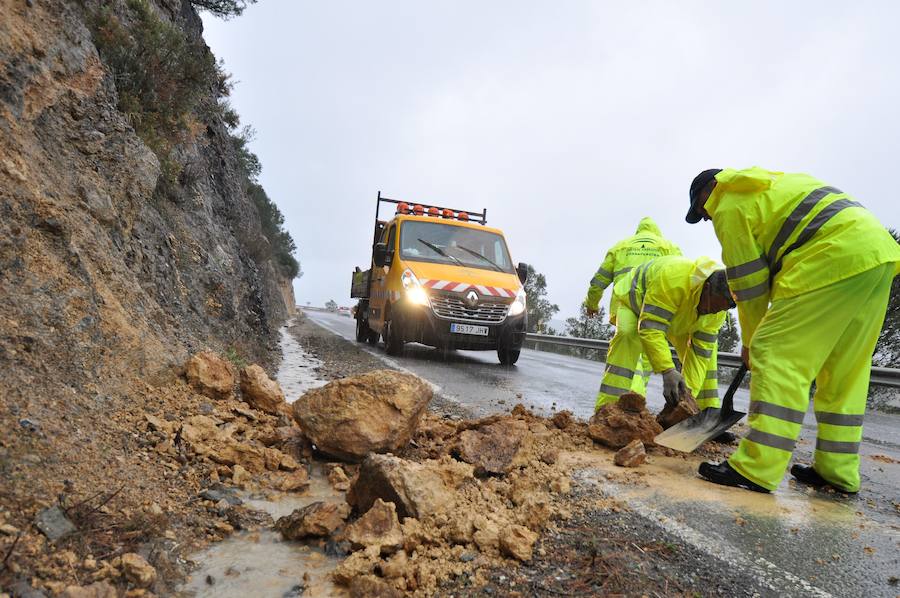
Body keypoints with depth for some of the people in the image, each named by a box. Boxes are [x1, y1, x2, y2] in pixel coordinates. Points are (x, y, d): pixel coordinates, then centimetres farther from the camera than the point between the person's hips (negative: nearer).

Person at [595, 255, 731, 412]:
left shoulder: (718, 304, -24)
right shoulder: (673, 277, -46)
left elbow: (701, 352, -22)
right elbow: (650, 328, -47)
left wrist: (690, 391, -31)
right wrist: (667, 370, -54)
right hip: (634, 300, -5)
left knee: (707, 349, -5)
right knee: (627, 335, -32)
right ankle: (607, 408, -34)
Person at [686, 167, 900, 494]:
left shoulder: (729, 207, 1)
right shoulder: (766, 184, 29)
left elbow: (749, 284, 1)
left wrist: (750, 342, 14)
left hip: (836, 257, -10)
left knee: (777, 355, -10)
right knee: (844, 371, 13)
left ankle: (755, 469, -12)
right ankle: (837, 468, 20)